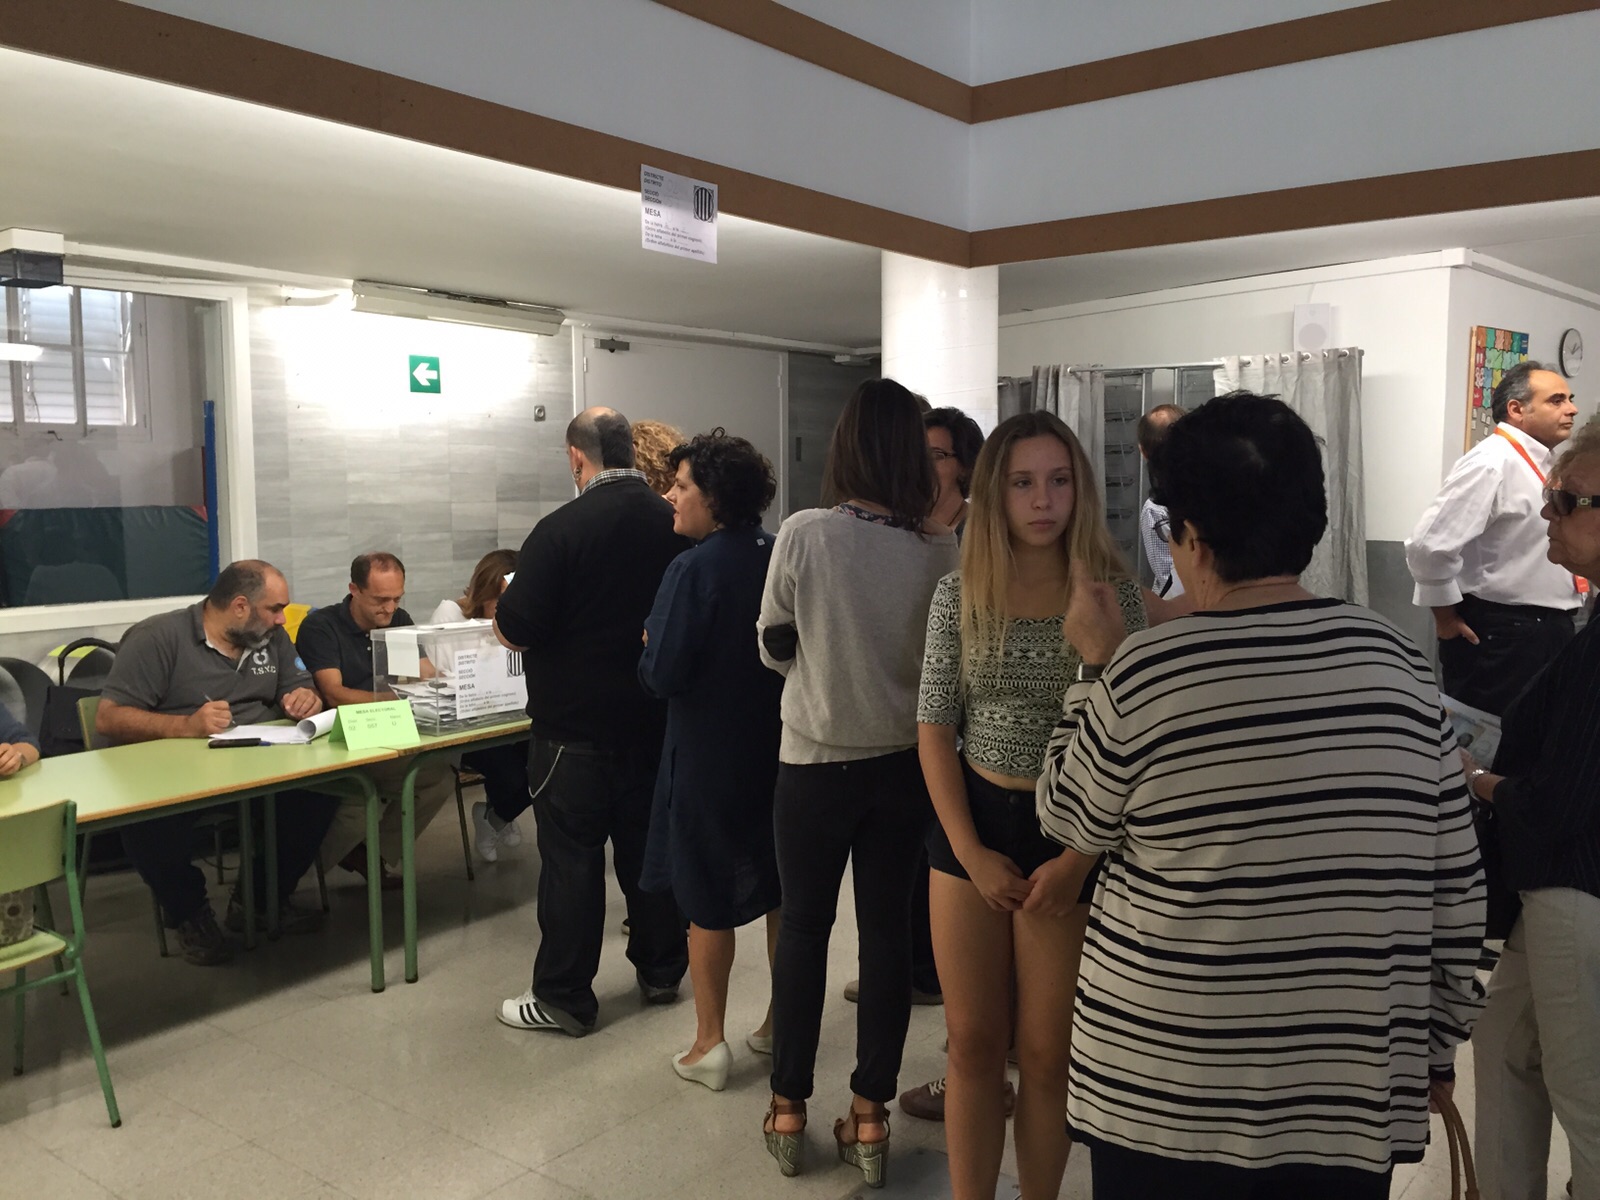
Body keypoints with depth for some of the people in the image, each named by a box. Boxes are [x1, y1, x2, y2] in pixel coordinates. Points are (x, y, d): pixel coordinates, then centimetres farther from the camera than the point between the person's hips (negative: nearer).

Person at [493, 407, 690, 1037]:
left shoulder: (561, 529, -17)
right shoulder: (675, 524, 0)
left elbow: (516, 630, -18)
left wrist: (499, 612, 4)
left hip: (576, 726, -5)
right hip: (654, 719, 5)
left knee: (571, 856, 3)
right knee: (648, 845, 16)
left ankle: (564, 998, 12)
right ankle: (661, 971, 29)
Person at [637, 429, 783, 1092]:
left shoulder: (694, 570, -20)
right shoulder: (781, 558, -1)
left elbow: (661, 676, -19)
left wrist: (649, 645, 1)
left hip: (710, 756, -6)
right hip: (778, 747, 6)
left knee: (707, 901, 7)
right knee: (781, 888, 17)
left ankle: (709, 1045, 18)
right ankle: (782, 1020, 31)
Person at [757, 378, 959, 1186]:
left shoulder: (803, 534, -14)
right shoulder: (942, 549, -9)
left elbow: (772, 647, -2)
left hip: (815, 758, -1)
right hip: (905, 762, 2)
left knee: (803, 927, 13)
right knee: (887, 929, 11)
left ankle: (788, 1109, 24)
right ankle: (869, 1117, 21)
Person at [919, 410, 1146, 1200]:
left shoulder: (1115, 593, -6)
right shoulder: (960, 594, -1)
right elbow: (934, 727, 2)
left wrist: (1076, 858, -13)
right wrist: (971, 852, -6)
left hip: (1072, 832, -2)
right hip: (971, 823, 2)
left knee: (1047, 1053, 9)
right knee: (973, 1042, 10)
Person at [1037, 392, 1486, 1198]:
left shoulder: (1144, 672, -15)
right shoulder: (1395, 662, -3)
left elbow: (1072, 823, 1)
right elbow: (1455, 882, 3)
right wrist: (1438, 1036, 14)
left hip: (1167, 1087, -3)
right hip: (1353, 1088, 3)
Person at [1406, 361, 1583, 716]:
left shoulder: (1541, 464, 11)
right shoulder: (1492, 464, -19)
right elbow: (1429, 546, -27)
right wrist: (1447, 618, -15)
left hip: (1549, 630, 10)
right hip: (1501, 637, -9)